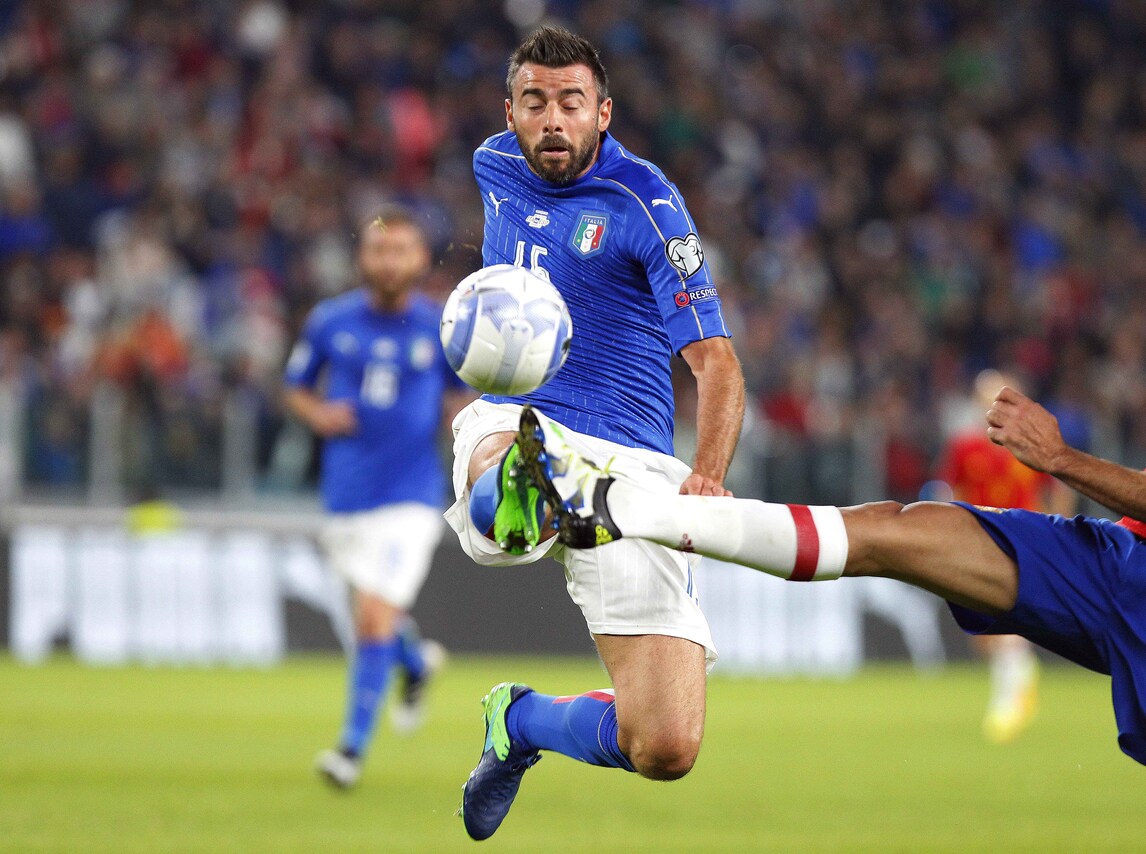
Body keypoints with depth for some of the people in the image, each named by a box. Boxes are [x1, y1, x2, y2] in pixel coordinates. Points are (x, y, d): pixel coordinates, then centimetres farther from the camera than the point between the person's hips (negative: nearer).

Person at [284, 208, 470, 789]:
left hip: (410, 495, -3)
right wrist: (318, 415, -7)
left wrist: (462, 414, -11)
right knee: (375, 616, 14)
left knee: (374, 619, -14)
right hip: (346, 496, 3)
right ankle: (416, 660, 50)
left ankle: (354, 745, -4)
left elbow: (464, 393, 12)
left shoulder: (443, 328, -1)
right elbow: (296, 388, 14)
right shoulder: (330, 321, 2)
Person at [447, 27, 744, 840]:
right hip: (510, 430, 2)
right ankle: (514, 502, -77)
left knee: (667, 749, -12)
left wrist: (707, 476, -29)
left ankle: (522, 720, 16)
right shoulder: (495, 165, 11)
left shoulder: (645, 204, -5)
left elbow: (716, 362, -12)